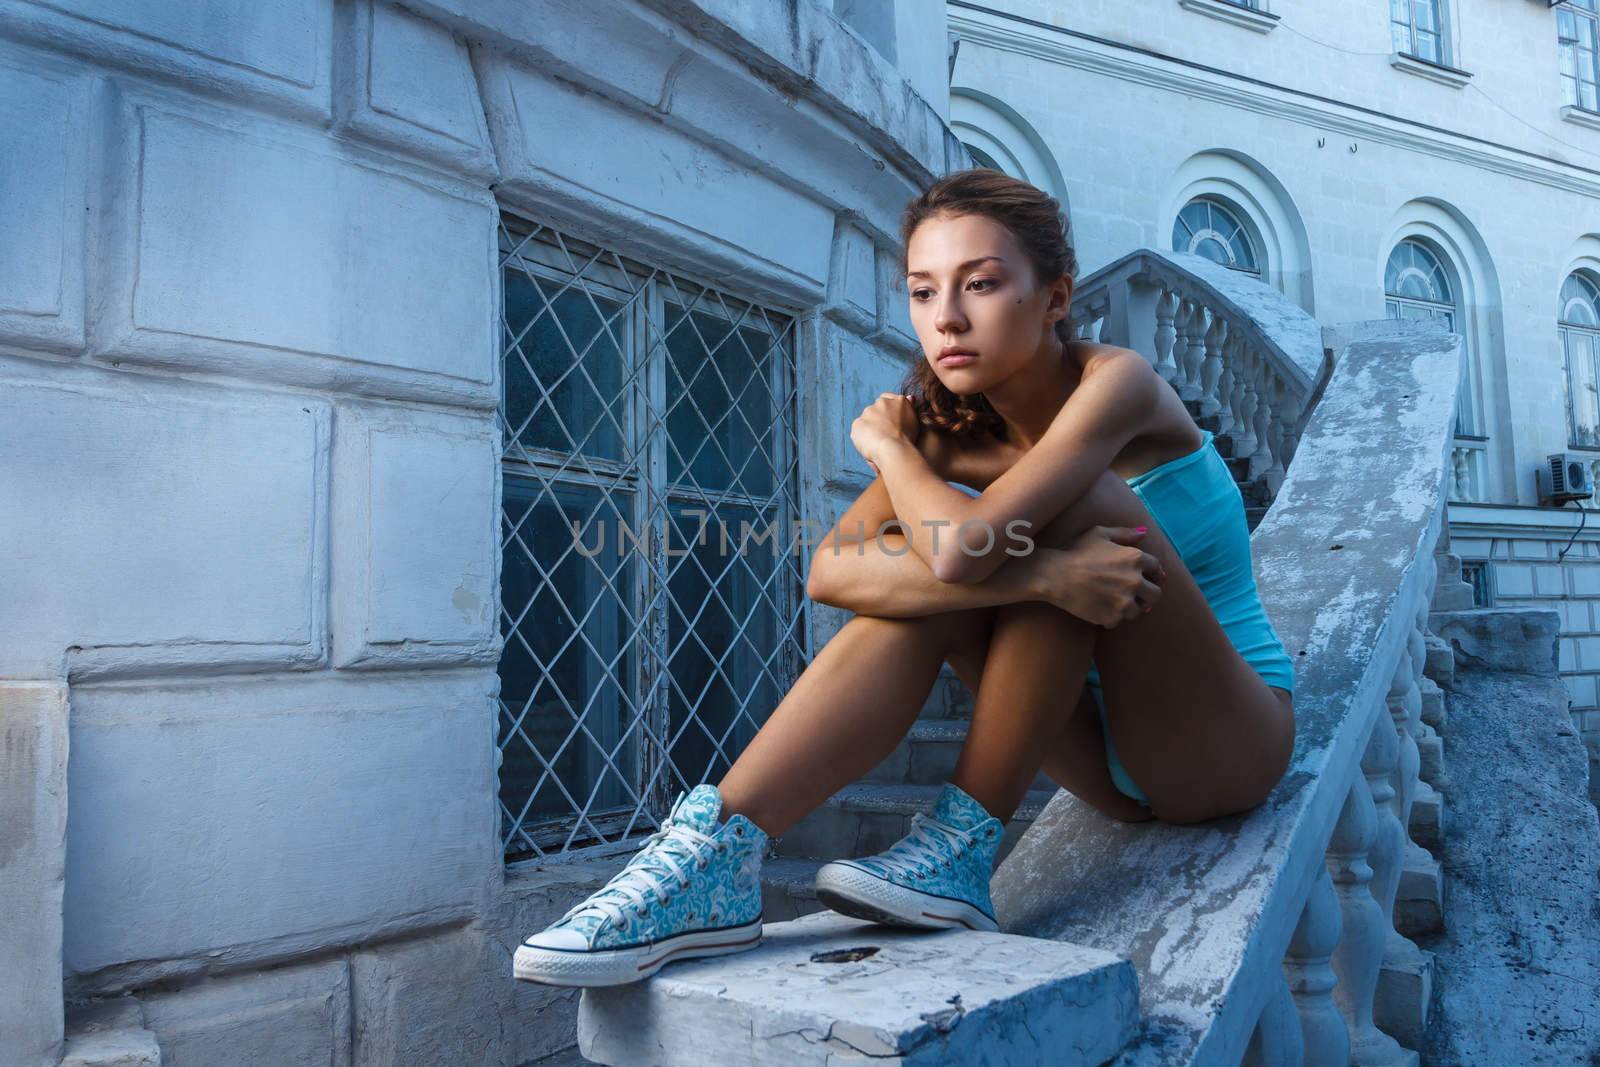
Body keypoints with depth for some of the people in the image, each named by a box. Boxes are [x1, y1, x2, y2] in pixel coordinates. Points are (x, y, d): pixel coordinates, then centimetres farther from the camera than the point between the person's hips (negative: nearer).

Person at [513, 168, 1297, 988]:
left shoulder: (1117, 383, -21)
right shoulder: (955, 426, -4)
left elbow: (963, 548, -36)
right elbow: (831, 571, -22)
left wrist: (888, 448, -15)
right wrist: (1039, 575, -35)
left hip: (1231, 741, -4)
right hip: (1115, 760, 4)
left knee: (1072, 501, -27)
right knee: (912, 582, -20)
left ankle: (962, 850, -23)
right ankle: (717, 858, -26)